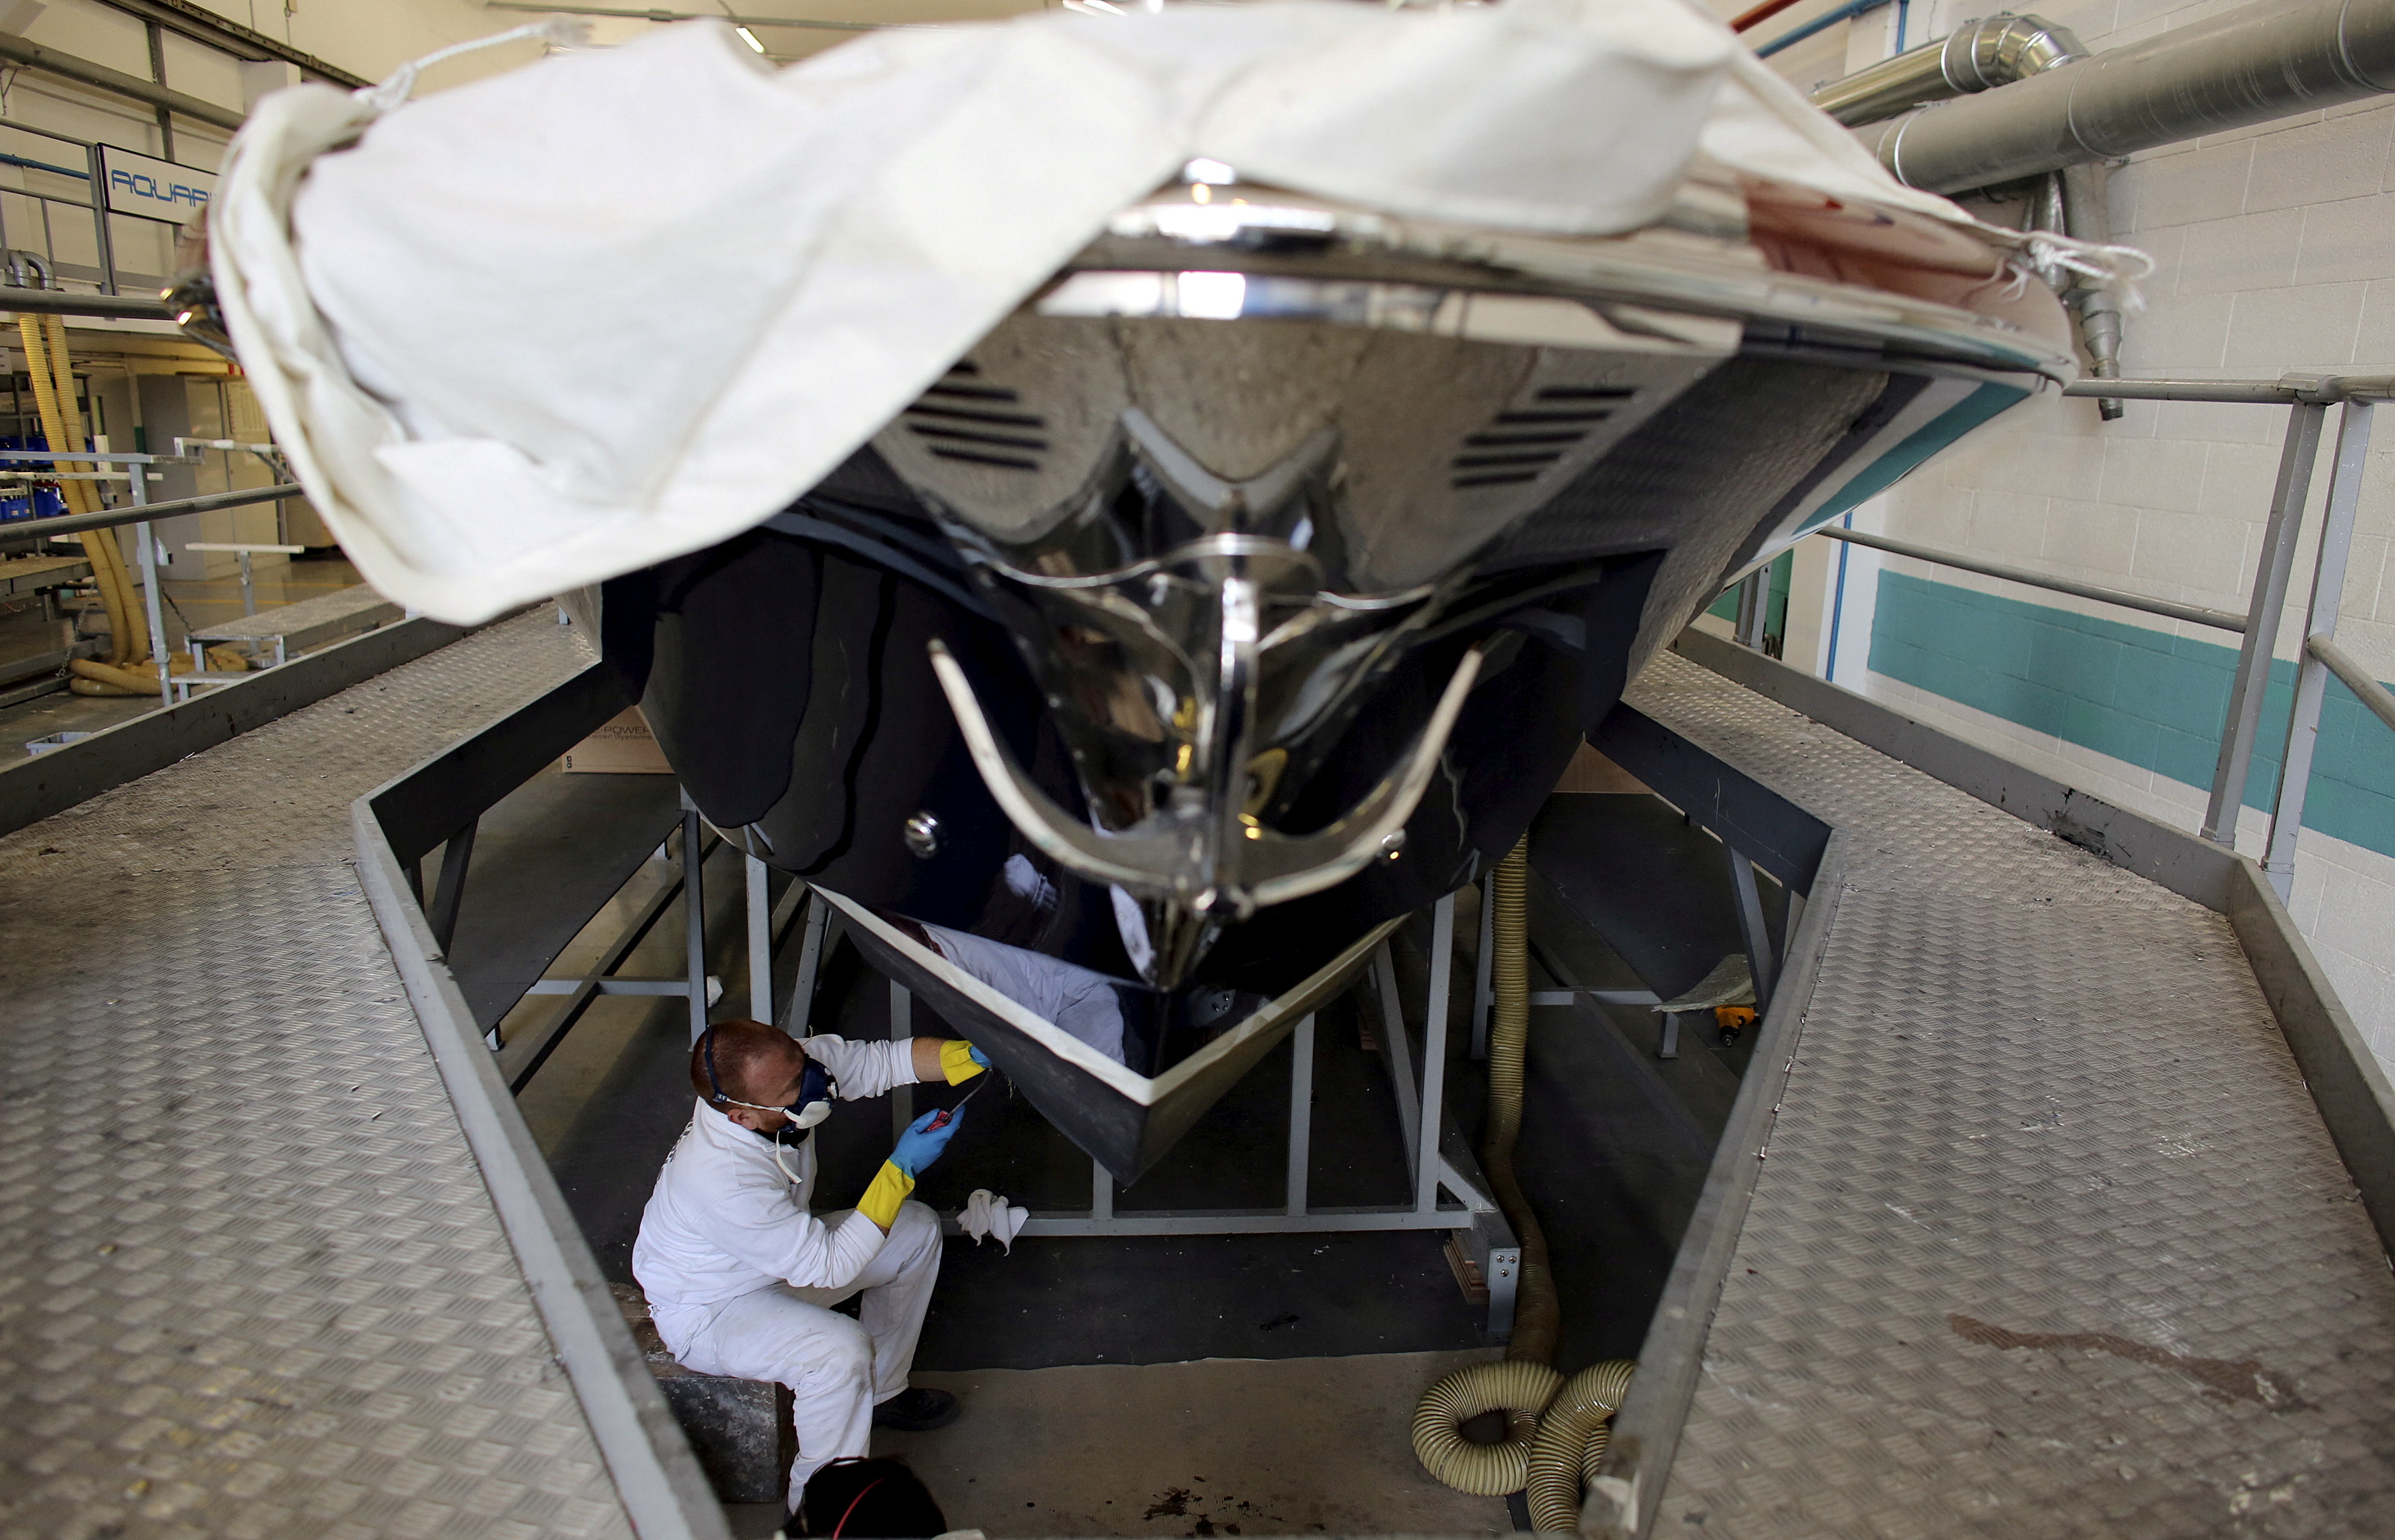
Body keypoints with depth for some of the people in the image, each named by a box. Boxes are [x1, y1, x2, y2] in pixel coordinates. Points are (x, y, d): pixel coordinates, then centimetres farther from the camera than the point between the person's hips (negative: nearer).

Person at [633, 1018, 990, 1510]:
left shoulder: (788, 1065, -24)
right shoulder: (722, 1179, -41)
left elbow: (882, 1061, -14)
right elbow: (830, 1266, -33)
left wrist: (975, 1055, -29)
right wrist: (902, 1169, -33)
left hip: (782, 1254, 8)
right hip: (709, 1310, -8)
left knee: (918, 1230, 5)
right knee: (841, 1350, -31)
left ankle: (882, 1394, 22)